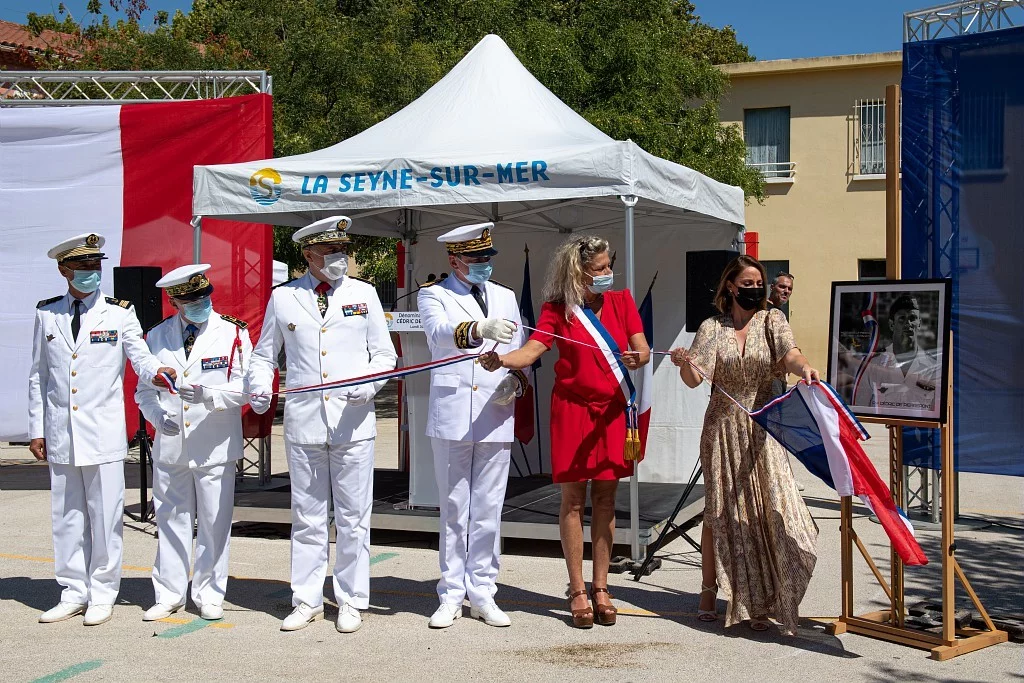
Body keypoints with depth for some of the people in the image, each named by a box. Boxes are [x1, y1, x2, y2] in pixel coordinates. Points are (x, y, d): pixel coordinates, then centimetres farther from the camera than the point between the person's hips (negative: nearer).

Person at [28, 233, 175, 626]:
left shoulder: (119, 313, 2)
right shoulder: (46, 314, 9)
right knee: (66, 516, 9)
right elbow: (38, 375, 12)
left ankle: (102, 594, 13)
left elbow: (140, 356, -4)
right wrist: (36, 428, 9)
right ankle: (74, 593, 20)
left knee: (105, 515, 1)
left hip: (103, 433, -3)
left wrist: (156, 372, -28)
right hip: (59, 435, 3)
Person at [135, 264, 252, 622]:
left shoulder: (233, 333, -1)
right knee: (171, 521, 8)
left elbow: (247, 386, -4)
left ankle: (209, 595, 17)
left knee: (214, 522, 4)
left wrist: (209, 395, -20)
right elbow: (144, 389, 13)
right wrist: (158, 415, -7)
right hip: (169, 446, 2)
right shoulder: (157, 337, 7)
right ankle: (169, 595, 20)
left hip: (215, 447, -2)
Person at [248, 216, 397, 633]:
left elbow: (385, 355, 8)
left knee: (353, 516, 5)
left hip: (353, 422, 0)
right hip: (303, 422, 1)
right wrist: (260, 385, -4)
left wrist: (370, 384, -12)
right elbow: (264, 354, 16)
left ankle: (351, 601, 17)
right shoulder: (283, 298, 6)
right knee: (307, 516, 9)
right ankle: (306, 600, 20)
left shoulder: (363, 294, 6)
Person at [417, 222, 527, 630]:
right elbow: (439, 333, -20)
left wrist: (515, 383, -4)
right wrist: (478, 329, -39)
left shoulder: (505, 297, 16)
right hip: (451, 416, -3)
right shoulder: (434, 295, 2)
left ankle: (482, 594, 16)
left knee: (488, 511, 6)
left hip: (496, 417, 3)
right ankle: (451, 595, 15)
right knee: (454, 510, 5)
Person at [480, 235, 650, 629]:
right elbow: (533, 349, -16)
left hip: (611, 410, 3)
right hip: (573, 408, -3)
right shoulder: (558, 309, -3)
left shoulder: (622, 301, 6)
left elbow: (643, 350, 0)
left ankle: (600, 587, 15)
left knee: (605, 497, 7)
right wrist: (501, 360, -36)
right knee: (573, 499, 1)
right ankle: (577, 591, 10)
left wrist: (638, 358, -24)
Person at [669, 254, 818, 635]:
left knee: (766, 510, -4)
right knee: (719, 511, 4)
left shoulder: (771, 321, 5)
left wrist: (803, 367, -37)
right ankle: (709, 592, 18)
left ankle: (759, 602, 6)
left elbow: (789, 353, -14)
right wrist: (684, 362, -29)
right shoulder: (712, 328, 4)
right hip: (723, 429, 0)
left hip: (763, 430, 0)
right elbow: (695, 380, -6)